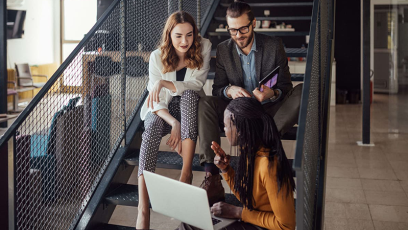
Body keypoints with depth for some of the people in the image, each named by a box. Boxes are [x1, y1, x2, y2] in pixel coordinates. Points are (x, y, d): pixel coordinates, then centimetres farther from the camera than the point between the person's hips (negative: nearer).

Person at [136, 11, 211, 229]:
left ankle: (186, 173, -33)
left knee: (188, 94, -34)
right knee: (152, 128, -35)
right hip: (162, 110, -1)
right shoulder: (157, 57, -9)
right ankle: (143, 208, -46)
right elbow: (155, 99, -14)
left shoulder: (202, 48, -8)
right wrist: (174, 123, -32)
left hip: (189, 107, 1)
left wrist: (164, 83, -30)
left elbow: (196, 85, -16)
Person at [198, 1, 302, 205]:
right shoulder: (223, 50, 0)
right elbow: (217, 88, -1)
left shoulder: (274, 46, -5)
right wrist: (229, 91, -26)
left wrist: (272, 94, -31)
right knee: (205, 103, -26)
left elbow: (286, 86, -6)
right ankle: (211, 177, -37)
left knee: (301, 93, -27)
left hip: (269, 111, -1)